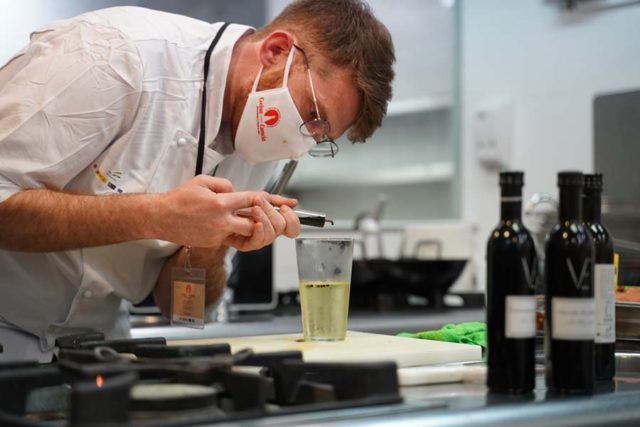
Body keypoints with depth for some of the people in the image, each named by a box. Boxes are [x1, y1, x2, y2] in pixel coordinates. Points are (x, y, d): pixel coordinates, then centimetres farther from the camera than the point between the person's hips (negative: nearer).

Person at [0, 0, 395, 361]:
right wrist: (153, 217, -32)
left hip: (89, 339, 7)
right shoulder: (116, 56, -21)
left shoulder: (261, 137, 0)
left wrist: (209, 249, -16)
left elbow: (173, 303, 5)